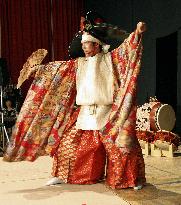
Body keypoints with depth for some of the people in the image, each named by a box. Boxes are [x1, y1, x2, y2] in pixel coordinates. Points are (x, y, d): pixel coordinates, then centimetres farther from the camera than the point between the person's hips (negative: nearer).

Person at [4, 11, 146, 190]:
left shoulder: (110, 58, 2)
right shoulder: (79, 63, 14)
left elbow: (126, 48, -10)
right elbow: (58, 68, 15)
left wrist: (137, 33, -25)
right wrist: (38, 68, 12)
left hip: (107, 114, -4)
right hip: (84, 113, 4)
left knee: (120, 145, -6)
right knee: (69, 143, 7)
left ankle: (132, 178, 11)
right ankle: (63, 175, 25)